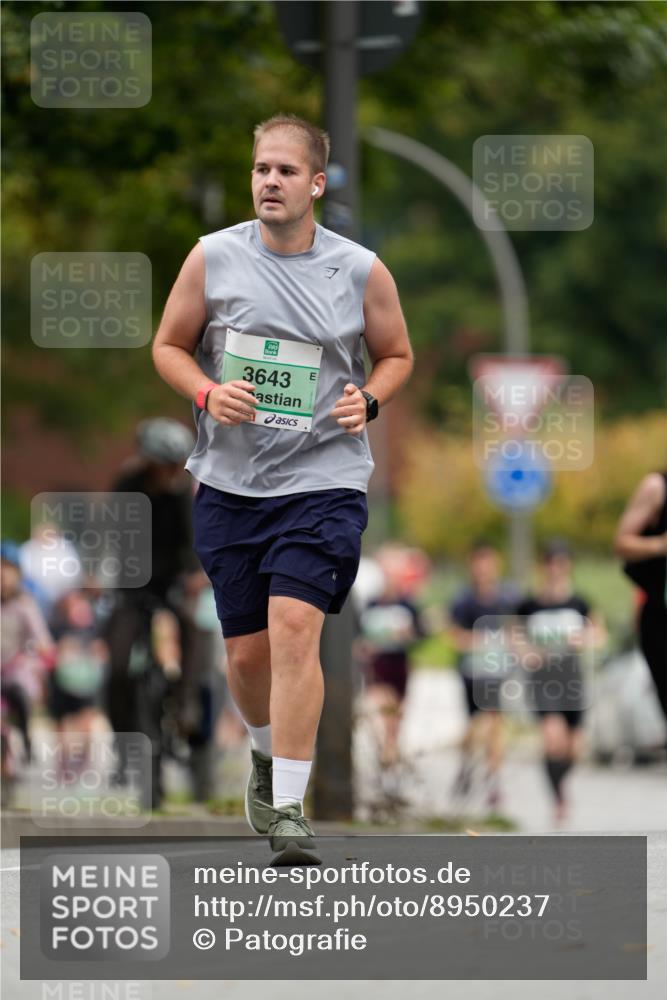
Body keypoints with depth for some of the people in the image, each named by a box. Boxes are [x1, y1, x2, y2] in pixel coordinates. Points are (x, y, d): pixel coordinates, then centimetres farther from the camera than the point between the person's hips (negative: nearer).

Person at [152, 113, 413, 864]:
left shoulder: (361, 272, -3)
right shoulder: (213, 258, -1)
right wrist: (209, 393, -11)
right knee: (246, 650, 8)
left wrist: (368, 400, -8)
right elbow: (168, 345, 8)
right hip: (229, 482, 2)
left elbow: (396, 354, 13)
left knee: (294, 627, -19)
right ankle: (267, 754, 40)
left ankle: (289, 808, -14)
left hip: (323, 479, -2)